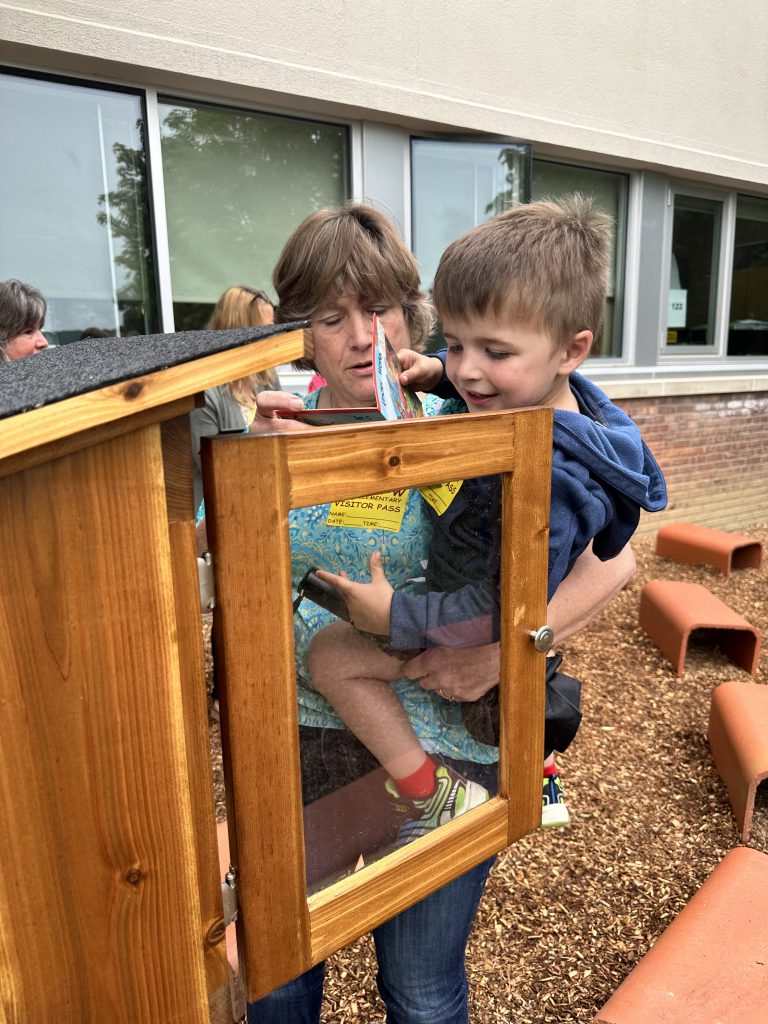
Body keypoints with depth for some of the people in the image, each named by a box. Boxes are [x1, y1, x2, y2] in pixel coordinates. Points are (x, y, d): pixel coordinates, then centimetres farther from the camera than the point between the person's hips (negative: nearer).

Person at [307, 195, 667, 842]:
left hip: (493, 645, -9)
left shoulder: (547, 478, -39)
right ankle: (538, 773, 55)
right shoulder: (557, 401, -12)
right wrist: (442, 378, -7)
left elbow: (510, 609, -34)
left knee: (332, 655, -11)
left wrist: (396, 617, -29)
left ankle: (431, 796, -1)